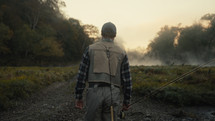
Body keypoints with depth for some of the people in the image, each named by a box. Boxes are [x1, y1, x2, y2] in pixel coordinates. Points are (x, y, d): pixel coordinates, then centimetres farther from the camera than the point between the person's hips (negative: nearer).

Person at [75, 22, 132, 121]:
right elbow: (127, 80, 5)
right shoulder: (121, 53, 8)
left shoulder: (91, 49, 7)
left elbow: (82, 74, 2)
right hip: (113, 94, 1)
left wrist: (78, 97, 8)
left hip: (95, 93, -1)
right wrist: (127, 101, 14)